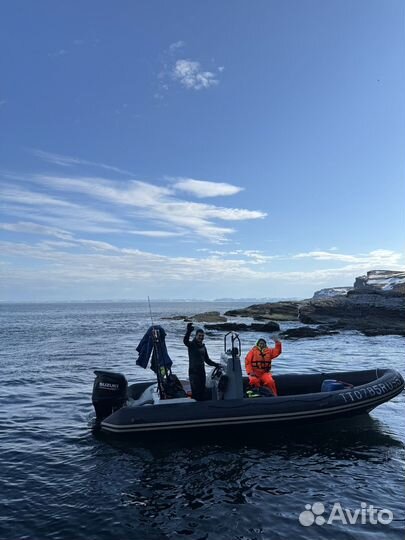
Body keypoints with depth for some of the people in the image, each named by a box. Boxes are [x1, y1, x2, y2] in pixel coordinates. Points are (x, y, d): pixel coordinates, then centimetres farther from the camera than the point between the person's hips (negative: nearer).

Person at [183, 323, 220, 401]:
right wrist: (188, 331, -48)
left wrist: (215, 364, 14)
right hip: (193, 371, -7)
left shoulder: (203, 346, 14)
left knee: (202, 391, 11)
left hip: (202, 371, 7)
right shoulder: (191, 344, -7)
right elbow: (185, 341, -31)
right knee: (195, 391, -12)